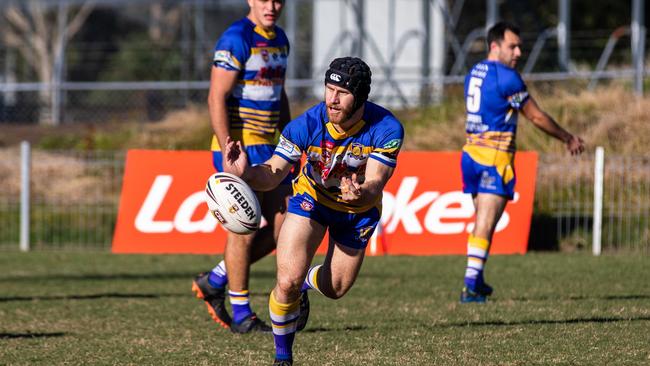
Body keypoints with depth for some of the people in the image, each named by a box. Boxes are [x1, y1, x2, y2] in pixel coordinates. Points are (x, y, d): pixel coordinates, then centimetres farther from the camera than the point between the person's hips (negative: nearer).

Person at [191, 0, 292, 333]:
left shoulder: (279, 40, 13)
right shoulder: (236, 39, -14)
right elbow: (216, 98, -18)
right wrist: (229, 153, -23)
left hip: (267, 149, 8)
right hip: (239, 148, -8)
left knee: (284, 225, 5)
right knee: (244, 230, -4)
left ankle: (214, 281, 18)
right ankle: (241, 315, 7)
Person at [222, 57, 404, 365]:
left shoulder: (387, 129, -30)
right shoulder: (306, 125, -30)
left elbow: (375, 182, -36)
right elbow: (273, 174, -27)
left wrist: (361, 193, -60)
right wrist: (245, 173, -49)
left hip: (359, 211, 1)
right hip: (311, 198, -1)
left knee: (335, 288, 14)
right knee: (287, 282, -18)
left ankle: (307, 283, 54)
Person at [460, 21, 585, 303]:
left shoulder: (473, 74, 13)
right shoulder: (506, 77, -11)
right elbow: (537, 117, -4)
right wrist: (569, 139, 9)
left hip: (471, 152, 8)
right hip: (495, 157, -8)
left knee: (481, 221, 16)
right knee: (485, 225, -9)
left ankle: (476, 281, 20)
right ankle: (471, 286, -15)